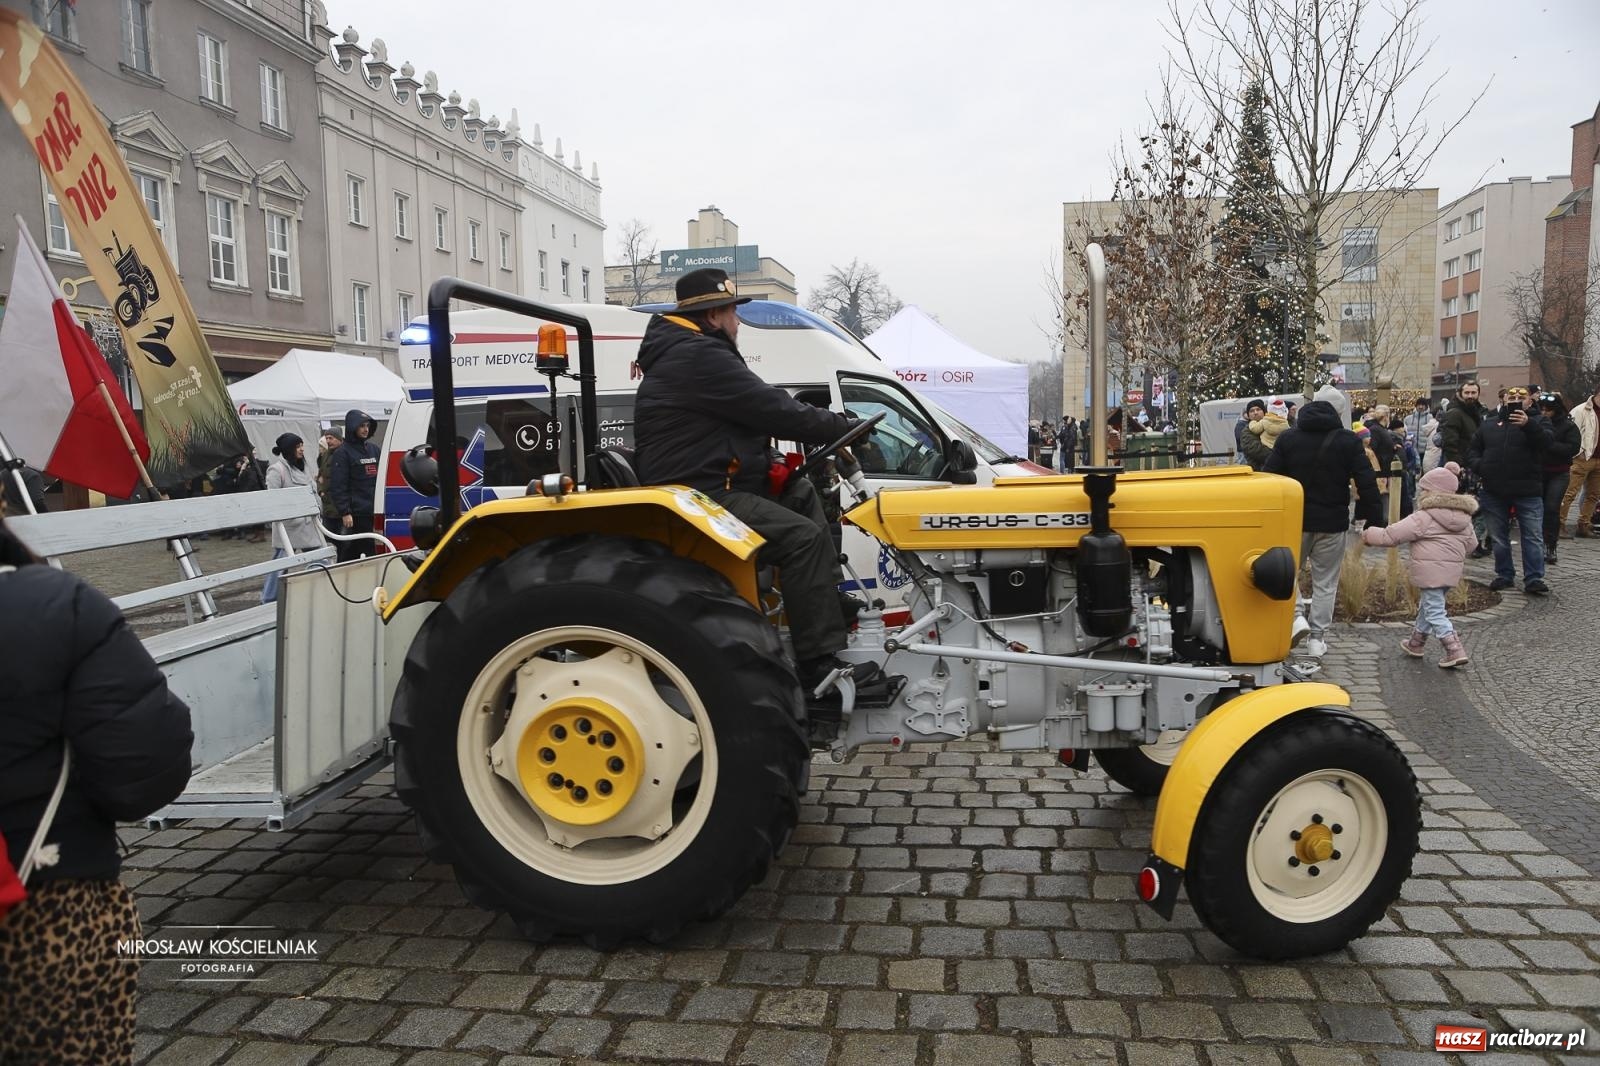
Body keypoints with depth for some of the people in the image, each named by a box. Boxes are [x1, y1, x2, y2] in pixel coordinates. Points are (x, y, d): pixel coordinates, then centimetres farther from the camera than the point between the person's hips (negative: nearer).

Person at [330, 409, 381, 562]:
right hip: (355, 514, -5)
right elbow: (338, 486, -8)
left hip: (375, 511, 6)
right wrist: (345, 513, -15)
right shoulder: (343, 452, -3)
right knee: (349, 555, -3)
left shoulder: (373, 448, 14)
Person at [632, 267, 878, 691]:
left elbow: (757, 409, 19)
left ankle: (832, 602, 10)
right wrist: (844, 428, -2)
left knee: (802, 494, 13)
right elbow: (774, 412, -16)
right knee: (803, 536, -21)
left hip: (708, 484, 11)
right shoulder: (699, 356, -15)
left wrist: (831, 425, 9)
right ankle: (819, 665, -20)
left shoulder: (685, 352, 20)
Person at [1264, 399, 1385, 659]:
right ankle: (1317, 637, 7)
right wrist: (1375, 520, -1)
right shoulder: (1348, 441, -4)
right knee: (1325, 583, 7)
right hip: (1332, 523, -1)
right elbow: (1367, 483, -6)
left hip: (1294, 520, 1)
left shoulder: (1287, 438, 1)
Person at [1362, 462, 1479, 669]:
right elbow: (1471, 543, 19)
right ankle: (1416, 643, 35)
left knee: (1434, 611, -4)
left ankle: (1455, 651, -11)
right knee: (1427, 605, 22)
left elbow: (1392, 535, -14)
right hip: (1453, 570, 8)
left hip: (1431, 571, -8)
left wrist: (1369, 535, -1)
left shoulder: (1424, 518, -13)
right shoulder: (1464, 517, 11)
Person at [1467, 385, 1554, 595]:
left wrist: (1528, 425, -32)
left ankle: (1533, 579, 0)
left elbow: (1548, 443, -17)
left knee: (1533, 537, -3)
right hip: (1495, 491, 3)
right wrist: (1479, 465, -5)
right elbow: (1473, 449, 16)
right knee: (1498, 538, 11)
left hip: (1527, 491, -3)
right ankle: (1504, 575, 22)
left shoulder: (1536, 421, 2)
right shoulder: (1489, 423, 12)